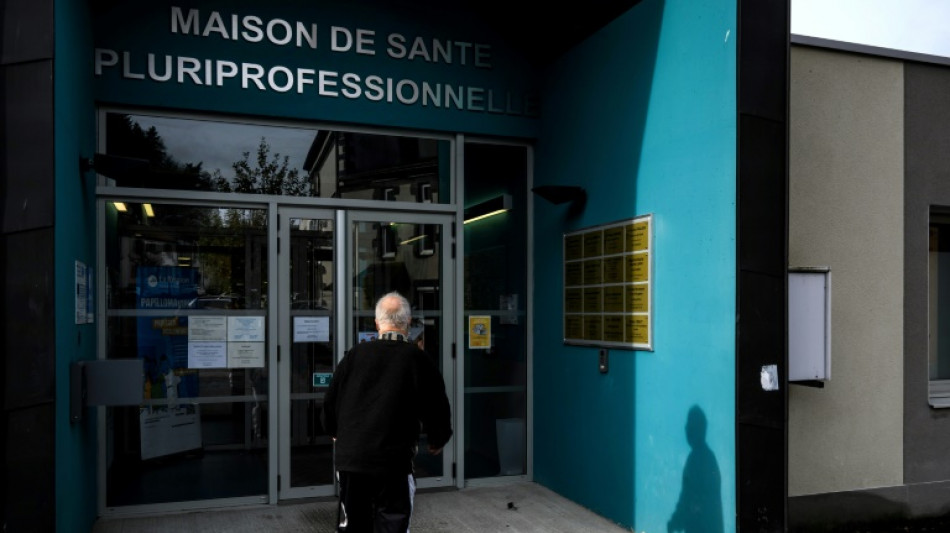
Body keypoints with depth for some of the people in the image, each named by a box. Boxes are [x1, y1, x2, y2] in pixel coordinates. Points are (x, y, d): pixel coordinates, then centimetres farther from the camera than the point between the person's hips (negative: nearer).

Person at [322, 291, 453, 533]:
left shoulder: (355, 354, 2)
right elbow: (436, 406, -3)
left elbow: (331, 400, 10)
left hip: (350, 457, 4)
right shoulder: (417, 359, -7)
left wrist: (335, 432, 30)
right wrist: (437, 440, 17)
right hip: (394, 460, -3)